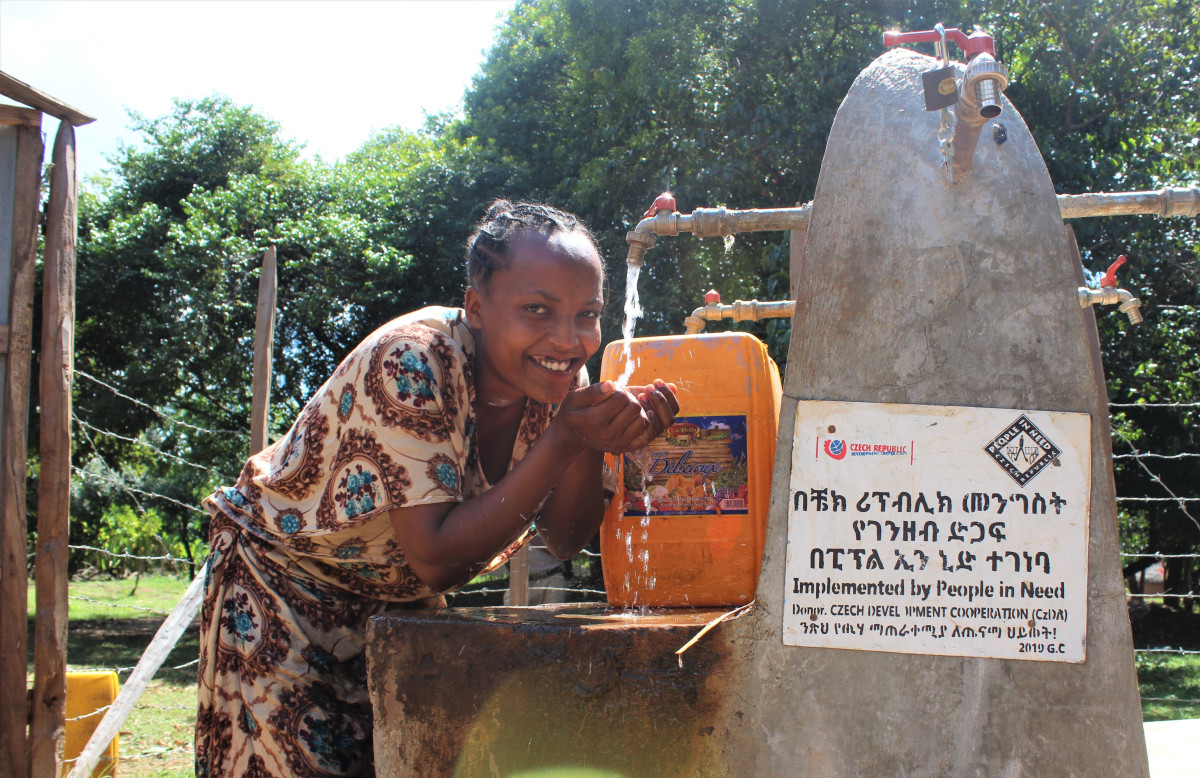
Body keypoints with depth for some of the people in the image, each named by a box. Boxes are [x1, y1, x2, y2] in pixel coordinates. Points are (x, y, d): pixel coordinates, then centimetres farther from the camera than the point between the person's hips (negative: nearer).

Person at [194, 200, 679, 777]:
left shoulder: (562, 375, -12)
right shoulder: (412, 362, -30)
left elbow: (564, 539, -10)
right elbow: (437, 560, -33)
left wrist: (594, 441, -29)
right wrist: (565, 441, -38)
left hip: (398, 600, 5)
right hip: (283, 582, -5)